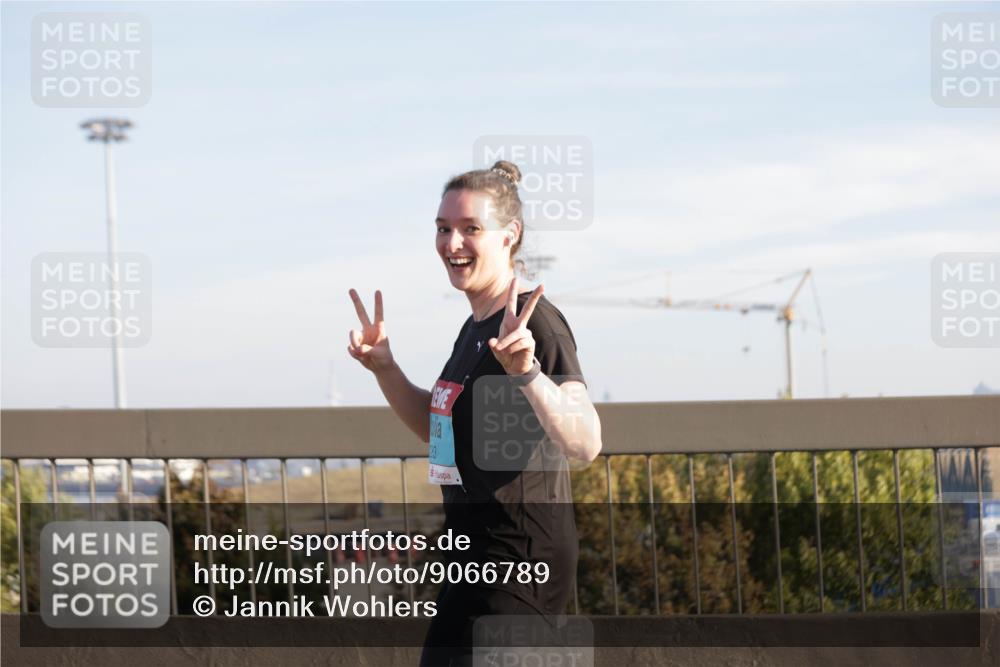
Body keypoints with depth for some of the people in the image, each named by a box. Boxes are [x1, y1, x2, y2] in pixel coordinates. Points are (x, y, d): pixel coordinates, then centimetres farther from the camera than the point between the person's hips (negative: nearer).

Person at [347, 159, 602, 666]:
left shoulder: (535, 324, -16)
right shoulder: (474, 327, 13)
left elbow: (584, 444, -29)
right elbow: (437, 427, 26)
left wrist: (527, 374, -42)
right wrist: (384, 368, 12)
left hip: (515, 561, -10)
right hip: (475, 554, 10)